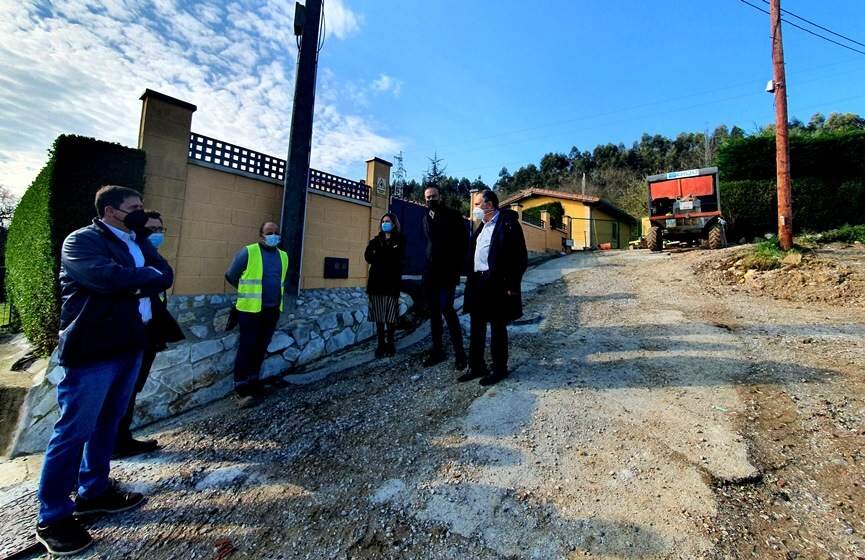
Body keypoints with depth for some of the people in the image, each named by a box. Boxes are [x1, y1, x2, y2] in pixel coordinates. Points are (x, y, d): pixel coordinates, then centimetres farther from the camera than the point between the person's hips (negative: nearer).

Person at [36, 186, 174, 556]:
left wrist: (135, 283, -14)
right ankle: (53, 517, 19)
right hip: (92, 350, -7)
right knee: (74, 431, 3)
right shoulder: (81, 240, -9)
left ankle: (93, 491, 34)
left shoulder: (138, 243, 14)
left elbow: (165, 275, 3)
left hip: (130, 346, 7)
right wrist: (148, 276, -10)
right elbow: (111, 277, -26)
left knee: (107, 423, 18)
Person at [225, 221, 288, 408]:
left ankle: (253, 383, 27)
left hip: (273, 311, 5)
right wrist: (248, 291, 13)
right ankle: (241, 389, 10)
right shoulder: (248, 252, -7)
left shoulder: (283, 256, 9)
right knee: (247, 348, 0)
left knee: (261, 349, 13)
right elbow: (231, 276, 2)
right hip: (251, 310, -5)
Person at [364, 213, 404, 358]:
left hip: (392, 282, -3)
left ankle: (390, 344, 11)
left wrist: (378, 258, -4)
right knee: (379, 316, 1)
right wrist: (386, 260, -10)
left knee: (390, 316, -1)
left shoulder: (399, 240, 6)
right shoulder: (376, 240, 15)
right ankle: (381, 344, 8)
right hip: (376, 281, 3)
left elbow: (396, 258, -9)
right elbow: (368, 256, 1)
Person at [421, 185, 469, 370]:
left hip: (447, 273, -6)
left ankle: (460, 353, 0)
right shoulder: (426, 218, 15)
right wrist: (430, 262, 12)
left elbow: (463, 242, -4)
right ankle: (437, 351, 18)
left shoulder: (453, 216, -1)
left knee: (446, 309, -12)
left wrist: (457, 268, -10)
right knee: (434, 312, 8)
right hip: (430, 272, 6)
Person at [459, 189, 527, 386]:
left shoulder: (508, 223, -10)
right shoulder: (483, 225, 16)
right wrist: (471, 280, 12)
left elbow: (520, 257, -13)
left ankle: (499, 369, 20)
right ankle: (476, 367, 27)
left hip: (497, 285, -8)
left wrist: (512, 286, -16)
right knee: (476, 328, 14)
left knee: (497, 328, 4)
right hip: (478, 283, 8)